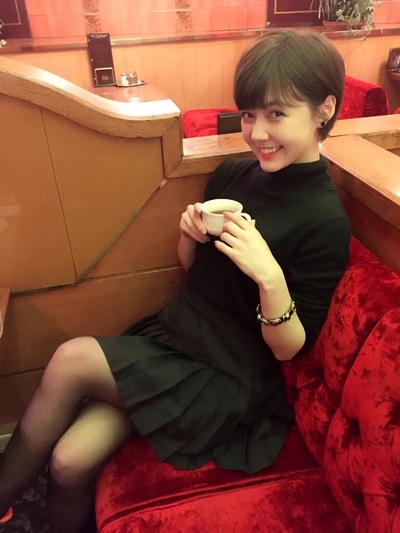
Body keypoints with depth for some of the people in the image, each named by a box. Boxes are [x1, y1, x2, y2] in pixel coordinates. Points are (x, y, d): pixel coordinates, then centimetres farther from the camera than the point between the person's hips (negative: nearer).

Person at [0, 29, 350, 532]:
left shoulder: (325, 222, -16)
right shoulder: (231, 174, 1)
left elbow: (290, 348, -13)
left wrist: (270, 276, -31)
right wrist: (190, 232, -9)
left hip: (229, 379, -5)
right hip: (171, 335, 5)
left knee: (71, 360, -18)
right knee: (70, 461, -13)